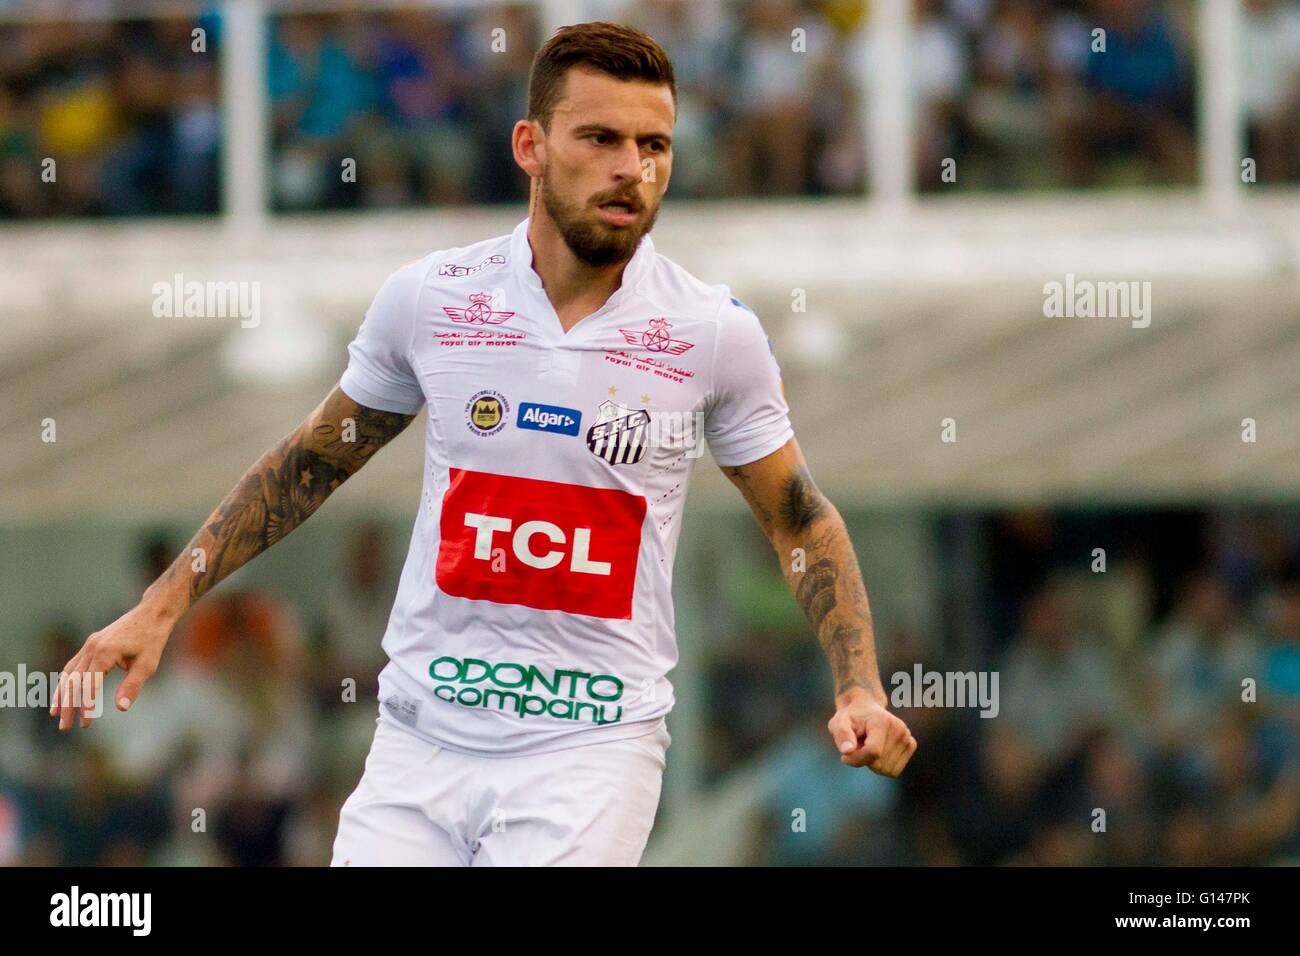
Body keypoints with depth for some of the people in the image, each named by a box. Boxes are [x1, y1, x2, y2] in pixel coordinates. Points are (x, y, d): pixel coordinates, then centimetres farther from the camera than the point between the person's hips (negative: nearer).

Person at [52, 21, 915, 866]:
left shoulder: (715, 332, -3)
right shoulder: (428, 298, 0)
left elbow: (800, 519, 9)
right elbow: (313, 462, 14)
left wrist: (861, 690, -4)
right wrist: (161, 608, 12)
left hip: (591, 752, -2)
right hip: (420, 735, 2)